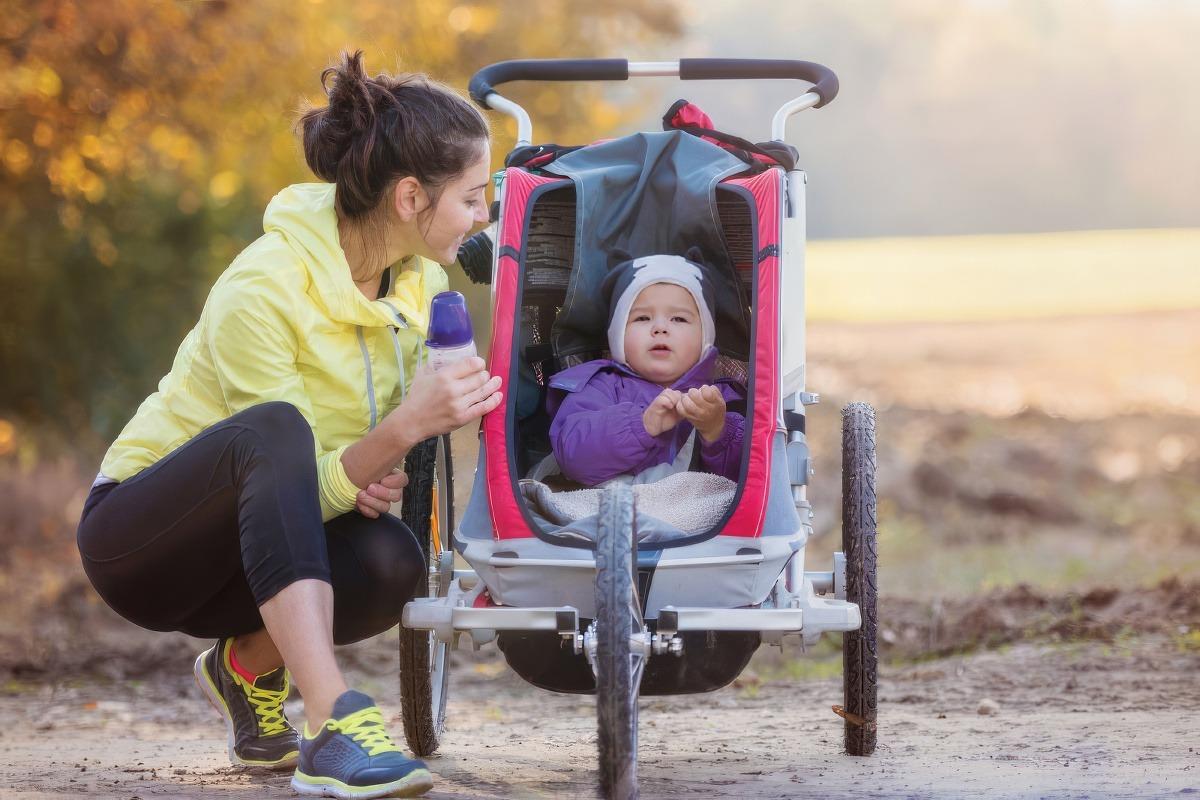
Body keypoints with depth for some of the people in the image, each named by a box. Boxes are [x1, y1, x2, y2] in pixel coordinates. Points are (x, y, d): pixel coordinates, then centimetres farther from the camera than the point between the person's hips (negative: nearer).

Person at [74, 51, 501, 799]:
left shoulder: (421, 280, -4)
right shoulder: (265, 290, -26)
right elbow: (294, 471, -24)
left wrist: (378, 476, -17)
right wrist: (402, 429, -40)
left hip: (256, 547, 6)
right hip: (138, 538, -6)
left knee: (392, 560, -28)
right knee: (274, 426, -37)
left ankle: (251, 661, 5)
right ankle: (334, 722, -49)